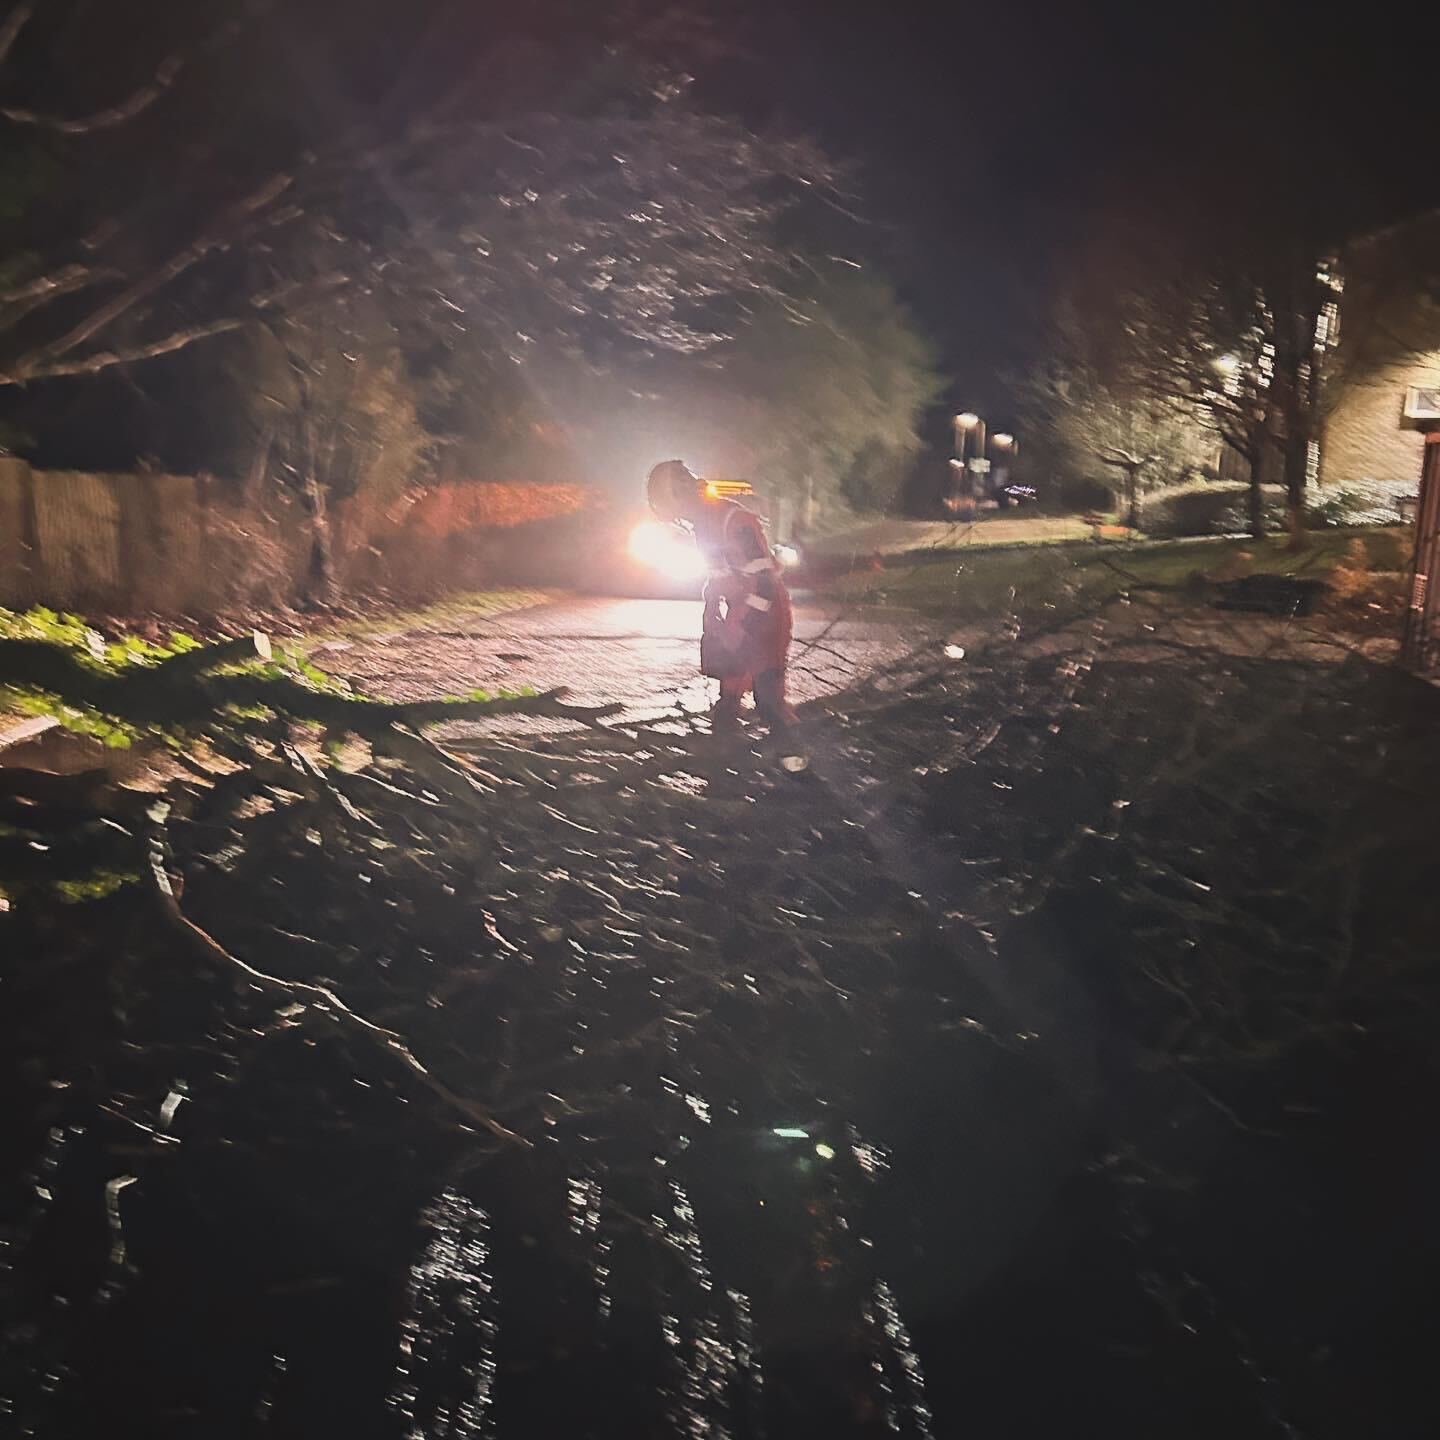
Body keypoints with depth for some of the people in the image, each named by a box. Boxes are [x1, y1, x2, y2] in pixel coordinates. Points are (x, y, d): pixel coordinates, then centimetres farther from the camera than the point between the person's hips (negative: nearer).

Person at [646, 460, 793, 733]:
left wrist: (736, 632, -24)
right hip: (738, 619, 9)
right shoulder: (704, 524, 7)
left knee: (768, 697, -10)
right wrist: (710, 621, 12)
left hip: (765, 619, -9)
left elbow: (763, 584, -26)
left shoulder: (737, 522, -24)